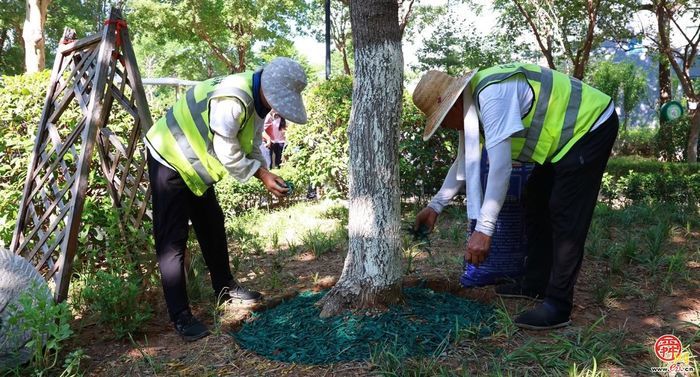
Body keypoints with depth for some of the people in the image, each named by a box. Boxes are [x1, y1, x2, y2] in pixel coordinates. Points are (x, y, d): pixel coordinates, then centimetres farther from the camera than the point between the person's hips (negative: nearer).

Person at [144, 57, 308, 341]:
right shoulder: (232, 99, -32)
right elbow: (229, 155, -27)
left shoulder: (257, 100, -1)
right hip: (169, 159, -10)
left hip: (194, 163, 10)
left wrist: (267, 174, -9)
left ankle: (225, 287, 31)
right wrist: (262, 175, -19)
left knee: (213, 226, 16)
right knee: (172, 240, -7)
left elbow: (251, 147, 5)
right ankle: (180, 316, -1)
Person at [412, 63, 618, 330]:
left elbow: (500, 166, -37)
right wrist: (435, 205, 8)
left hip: (591, 125, -10)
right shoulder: (470, 104, 2)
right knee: (536, 201, 12)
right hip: (566, 135, 10)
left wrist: (483, 229, -37)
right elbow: (465, 161, 12)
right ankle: (535, 284, 21)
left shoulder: (492, 95, -30)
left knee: (566, 216, -14)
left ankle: (558, 304, -7)